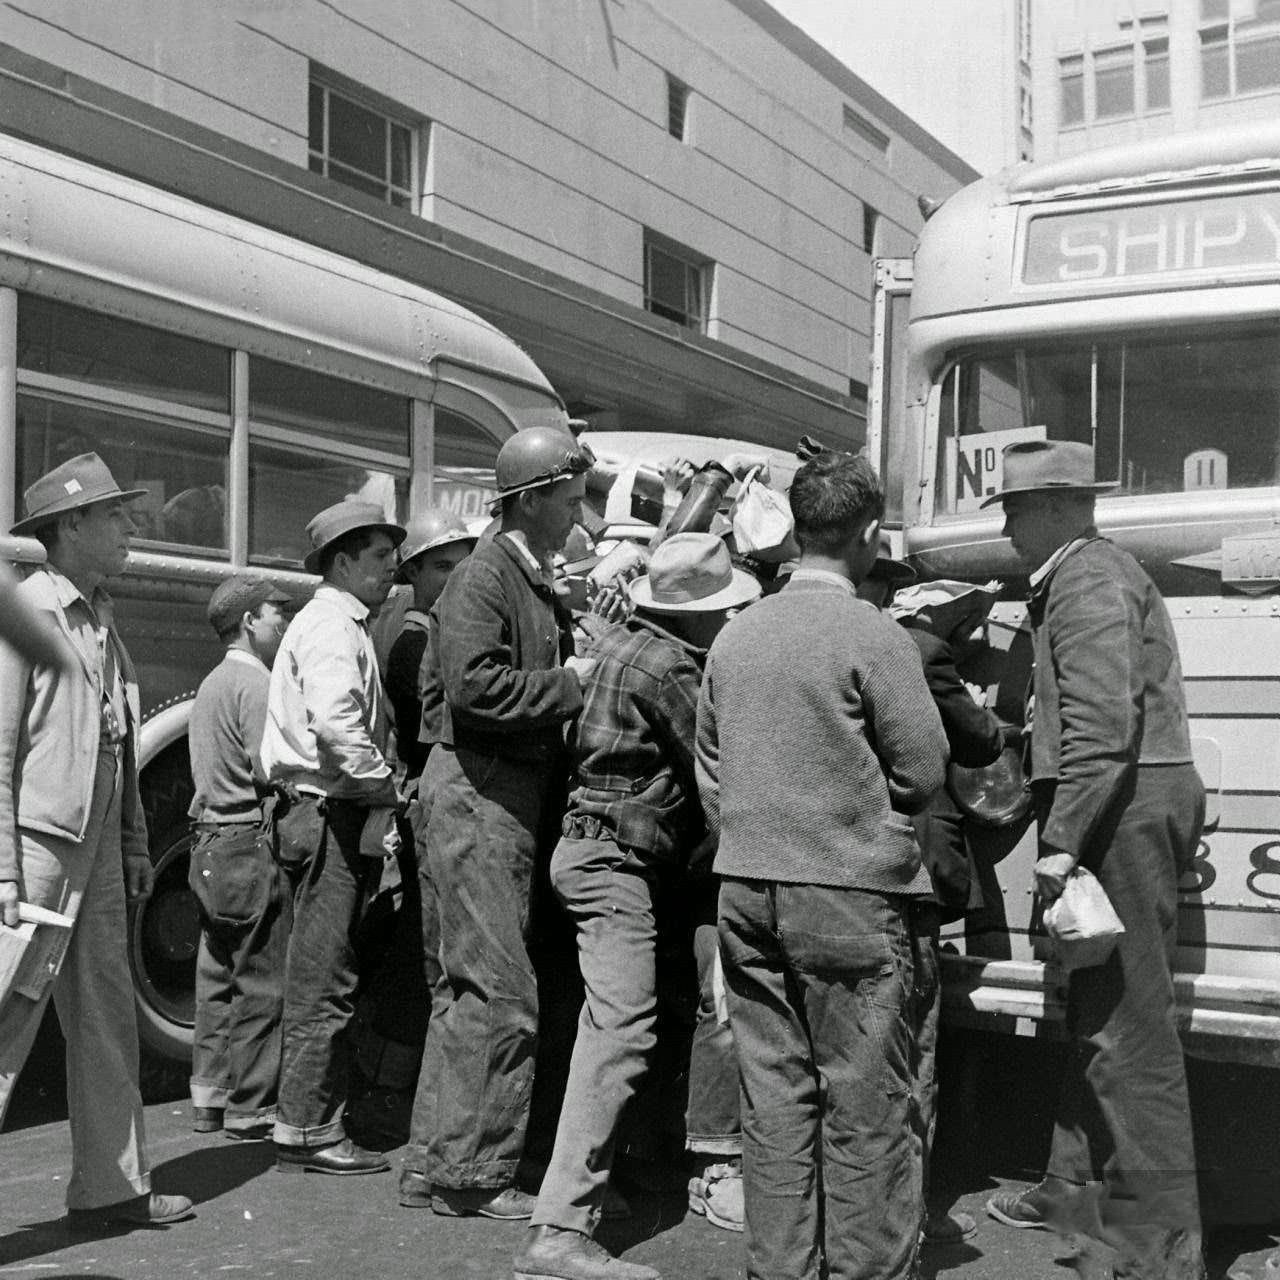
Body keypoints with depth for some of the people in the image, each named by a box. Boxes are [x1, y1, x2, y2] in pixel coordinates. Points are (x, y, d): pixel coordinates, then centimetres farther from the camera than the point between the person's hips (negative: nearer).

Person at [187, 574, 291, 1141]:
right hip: (250, 844, -10)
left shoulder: (212, 683, 18)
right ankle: (251, 1109, 2)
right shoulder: (255, 683, -13)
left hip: (211, 844, 10)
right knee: (261, 981, -3)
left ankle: (210, 1096, 22)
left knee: (218, 977, 15)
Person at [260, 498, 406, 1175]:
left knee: (321, 975, 14)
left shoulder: (339, 624, 22)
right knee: (324, 974, -6)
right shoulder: (332, 624, -11)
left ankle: (310, 1119, 22)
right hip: (332, 814, -11)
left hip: (340, 816, 11)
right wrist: (385, 789, -17)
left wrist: (378, 793, 11)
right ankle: (308, 1130, -1)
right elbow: (335, 722, -26)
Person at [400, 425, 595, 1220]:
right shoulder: (486, 576, -11)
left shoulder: (543, 586, 18)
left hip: (519, 797, 10)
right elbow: (475, 683, -24)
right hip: (479, 794, -10)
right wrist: (569, 684, -16)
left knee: (469, 987, 14)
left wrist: (583, 673, 9)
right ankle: (472, 1175, 2)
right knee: (501, 992, -7)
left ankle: (435, 1166, 23)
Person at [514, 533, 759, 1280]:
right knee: (622, 1033, -15)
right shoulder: (667, 666, -17)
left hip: (598, 848, 11)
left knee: (611, 1029, 17)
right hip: (617, 859, -11)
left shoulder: (626, 639, 10)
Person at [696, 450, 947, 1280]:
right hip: (849, 894, -6)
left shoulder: (735, 636, 6)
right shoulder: (874, 637, -11)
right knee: (865, 1108, 3)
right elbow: (924, 772, -7)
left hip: (747, 891, 6)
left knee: (774, 1097, 12)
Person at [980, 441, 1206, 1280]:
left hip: (1123, 807, -11)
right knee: (1098, 1012, 18)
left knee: (1126, 1024, -8)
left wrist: (1061, 840, -22)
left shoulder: (1089, 580, -12)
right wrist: (1066, 828, 19)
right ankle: (1078, 1188, 32)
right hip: (1141, 802, 11)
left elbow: (1103, 723, -22)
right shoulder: (1092, 573, 21)